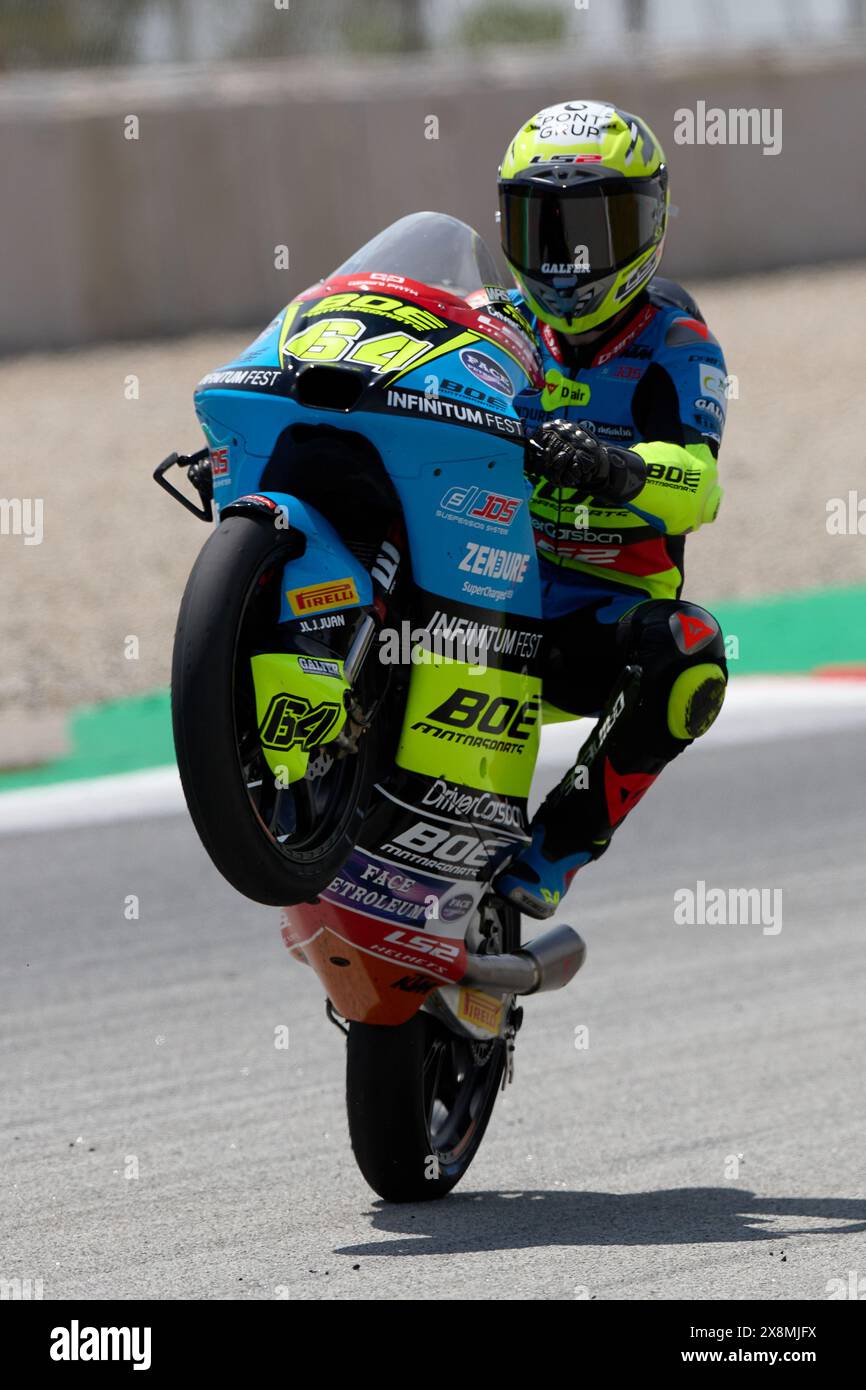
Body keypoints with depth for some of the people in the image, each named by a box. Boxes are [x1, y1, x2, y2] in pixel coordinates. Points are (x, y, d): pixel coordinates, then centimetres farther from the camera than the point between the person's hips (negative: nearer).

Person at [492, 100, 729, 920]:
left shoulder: (673, 343, -1)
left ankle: (552, 853, -30)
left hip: (598, 626, -4)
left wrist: (616, 470, -42)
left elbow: (697, 484, -19)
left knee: (684, 652, -36)